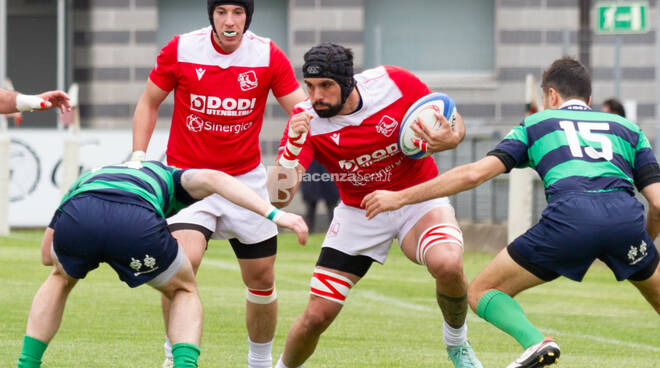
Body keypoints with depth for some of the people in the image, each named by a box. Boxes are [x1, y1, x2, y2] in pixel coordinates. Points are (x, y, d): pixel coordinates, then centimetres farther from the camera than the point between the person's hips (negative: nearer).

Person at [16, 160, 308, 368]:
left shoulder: (86, 179, 46)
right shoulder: (166, 177, 40)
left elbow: (47, 256, 39)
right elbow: (209, 178, 15)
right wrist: (273, 213, 9)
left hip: (76, 214, 2)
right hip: (136, 222, -2)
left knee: (61, 278, 39)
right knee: (185, 291, 28)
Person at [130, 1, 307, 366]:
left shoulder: (268, 55, -6)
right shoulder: (181, 49, -8)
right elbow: (149, 102, 5)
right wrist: (138, 156, -6)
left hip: (245, 179, 2)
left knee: (261, 278, 7)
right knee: (184, 259, -24)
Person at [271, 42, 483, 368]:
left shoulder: (395, 82, -19)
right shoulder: (306, 119, -19)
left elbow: (454, 125, -4)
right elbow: (279, 197, -28)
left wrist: (448, 139, -29)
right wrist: (292, 144, -45)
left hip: (418, 198, -1)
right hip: (358, 213, 1)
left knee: (447, 264, -34)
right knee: (316, 316, -8)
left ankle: (457, 341, -4)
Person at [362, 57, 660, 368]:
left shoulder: (536, 124, 26)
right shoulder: (627, 128, 30)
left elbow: (475, 173, 13)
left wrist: (400, 197, 18)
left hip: (569, 216, -2)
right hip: (626, 215, 2)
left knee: (482, 292, 13)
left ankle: (535, 342, -14)